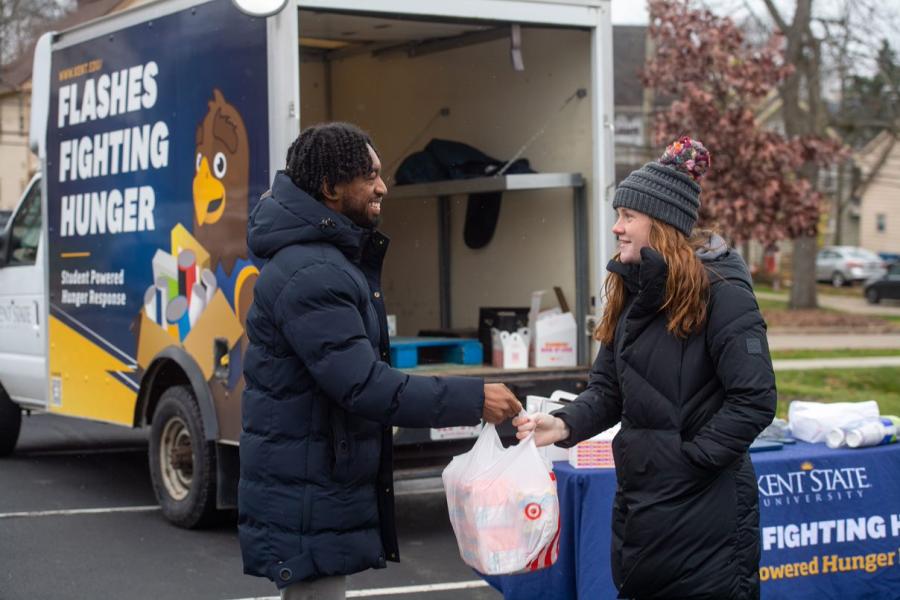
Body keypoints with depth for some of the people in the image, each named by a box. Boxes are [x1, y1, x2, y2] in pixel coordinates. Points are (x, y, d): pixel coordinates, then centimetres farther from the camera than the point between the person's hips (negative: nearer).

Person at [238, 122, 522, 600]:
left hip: (324, 489, 11)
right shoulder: (310, 275, -22)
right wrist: (471, 400, -25)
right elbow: (365, 386, -28)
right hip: (306, 503, -11)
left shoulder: (335, 258, 13)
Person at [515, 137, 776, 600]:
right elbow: (608, 389, 9)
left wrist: (691, 457, -17)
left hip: (705, 509, -8)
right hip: (637, 502, 8)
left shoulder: (721, 293, -15)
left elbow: (755, 401, -19)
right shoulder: (631, 293, 10)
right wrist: (566, 425, -9)